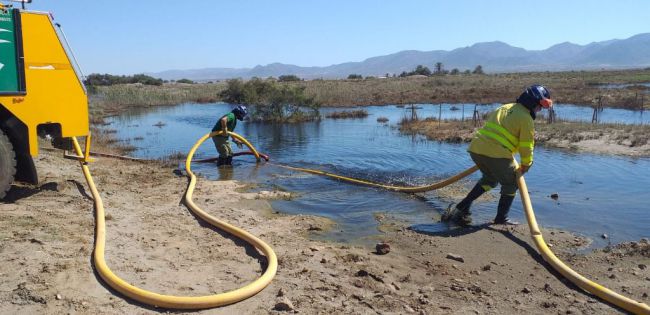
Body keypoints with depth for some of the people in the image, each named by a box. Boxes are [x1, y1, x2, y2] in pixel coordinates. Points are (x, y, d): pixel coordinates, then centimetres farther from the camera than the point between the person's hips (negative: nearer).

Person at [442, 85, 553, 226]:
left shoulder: (505, 107, 22)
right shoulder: (526, 118, -1)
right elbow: (526, 145, -2)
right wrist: (526, 164, 13)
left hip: (476, 148, 8)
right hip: (497, 154, -8)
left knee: (490, 179, 28)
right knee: (511, 184, 14)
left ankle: (462, 207, 19)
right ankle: (501, 218, 21)